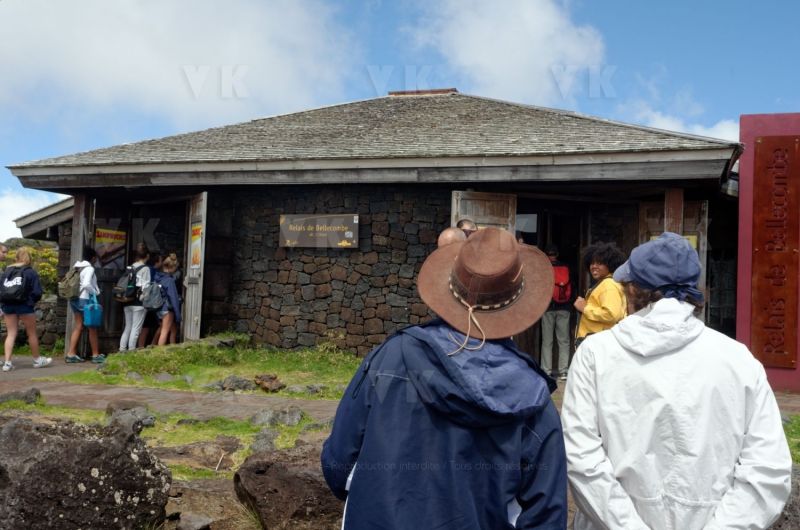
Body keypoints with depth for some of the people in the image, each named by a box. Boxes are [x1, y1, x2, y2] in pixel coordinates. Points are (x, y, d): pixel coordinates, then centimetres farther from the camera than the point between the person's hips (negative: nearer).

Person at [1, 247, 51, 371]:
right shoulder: (30, 272, -7)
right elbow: (37, 292, -11)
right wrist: (32, 300, 9)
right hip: (24, 305, -4)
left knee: (11, 334, 8)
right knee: (32, 333, 10)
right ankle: (37, 360, 22)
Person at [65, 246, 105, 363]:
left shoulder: (77, 267, 12)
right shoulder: (89, 268, -12)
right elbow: (86, 284, -26)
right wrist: (95, 292, -10)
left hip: (75, 299, 8)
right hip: (84, 299, -8)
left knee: (78, 326, 9)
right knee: (92, 328, 2)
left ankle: (71, 354, 4)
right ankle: (95, 355, 7)